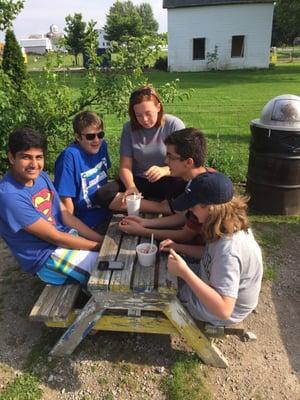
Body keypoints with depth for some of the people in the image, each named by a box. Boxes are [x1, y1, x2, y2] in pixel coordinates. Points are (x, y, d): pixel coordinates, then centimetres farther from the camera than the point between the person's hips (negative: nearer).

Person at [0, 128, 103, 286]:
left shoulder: (41, 176, -1)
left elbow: (65, 214, 2)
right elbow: (55, 237, -22)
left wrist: (101, 239, -7)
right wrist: (99, 246, -15)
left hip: (67, 235, 7)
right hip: (47, 257, -7)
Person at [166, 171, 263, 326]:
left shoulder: (228, 250, -41)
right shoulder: (231, 225, -14)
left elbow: (223, 310, -41)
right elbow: (211, 254, 4)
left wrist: (184, 272, -42)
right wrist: (176, 248, -6)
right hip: (211, 284, 7)